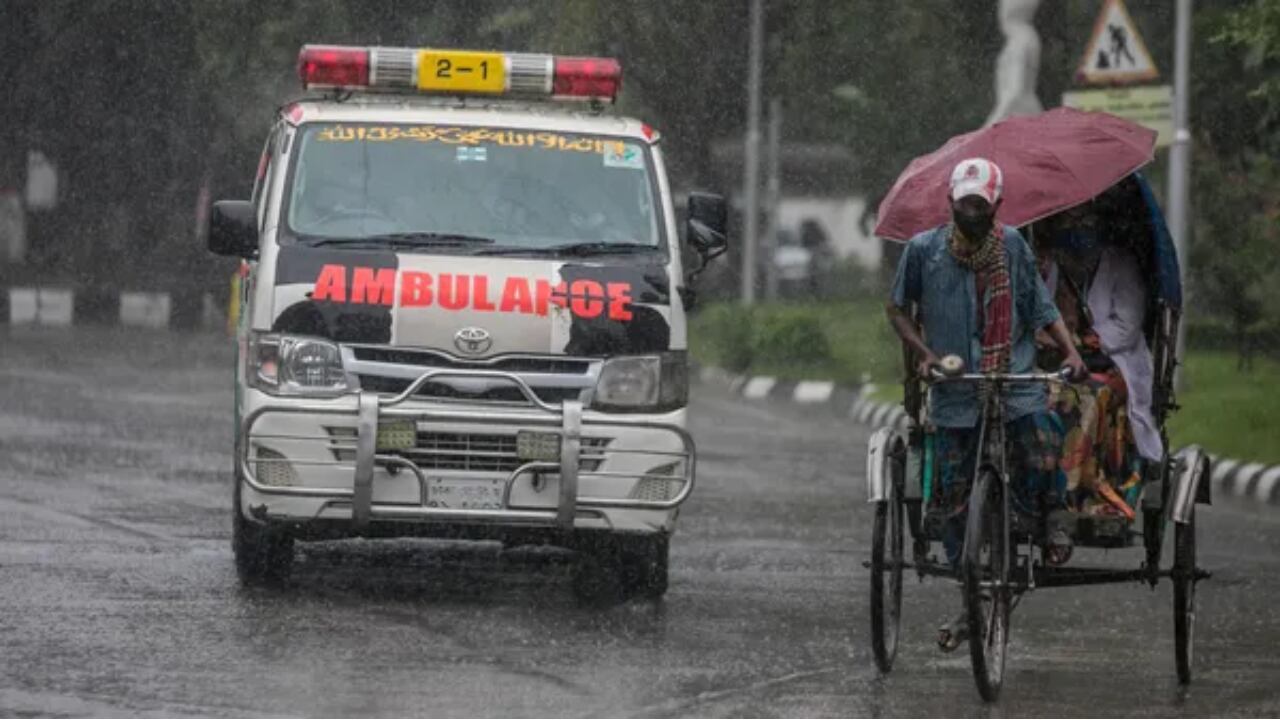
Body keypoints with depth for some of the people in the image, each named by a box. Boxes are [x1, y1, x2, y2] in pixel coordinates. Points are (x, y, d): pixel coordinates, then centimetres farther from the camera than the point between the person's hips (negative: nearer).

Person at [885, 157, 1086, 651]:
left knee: (1042, 457, -25)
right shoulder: (925, 250, -1)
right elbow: (897, 309, 9)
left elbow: (1043, 308, 10)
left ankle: (1050, 518, 9)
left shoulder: (1012, 246, 2)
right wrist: (924, 353, -6)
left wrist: (1070, 352, -3)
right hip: (955, 393, 1)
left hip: (1017, 383, -1)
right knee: (957, 500, 0)